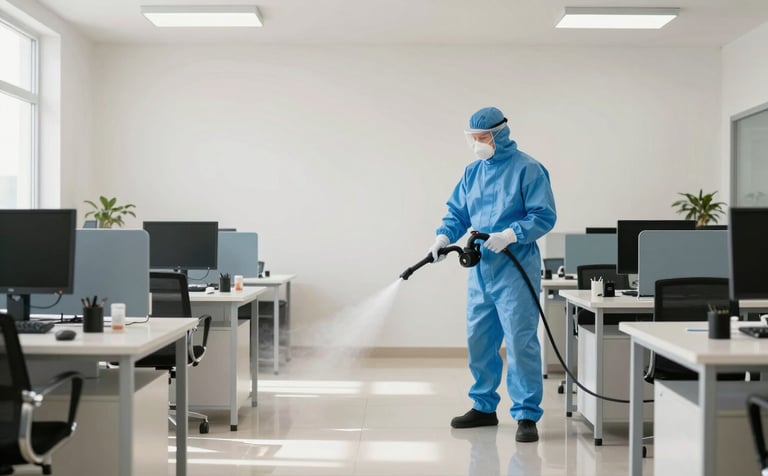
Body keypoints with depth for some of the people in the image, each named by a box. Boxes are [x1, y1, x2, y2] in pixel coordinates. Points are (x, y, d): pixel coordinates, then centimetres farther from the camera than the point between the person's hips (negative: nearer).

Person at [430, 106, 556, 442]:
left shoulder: (527, 169, -7)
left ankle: (527, 415, 4)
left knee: (520, 342, -6)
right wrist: (444, 236, -5)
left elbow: (545, 216, -11)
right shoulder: (473, 172, 12)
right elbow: (457, 213, 14)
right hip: (480, 269, 7)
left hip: (515, 270, -7)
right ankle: (483, 407, 27)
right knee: (479, 341, 12)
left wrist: (510, 235, -23)